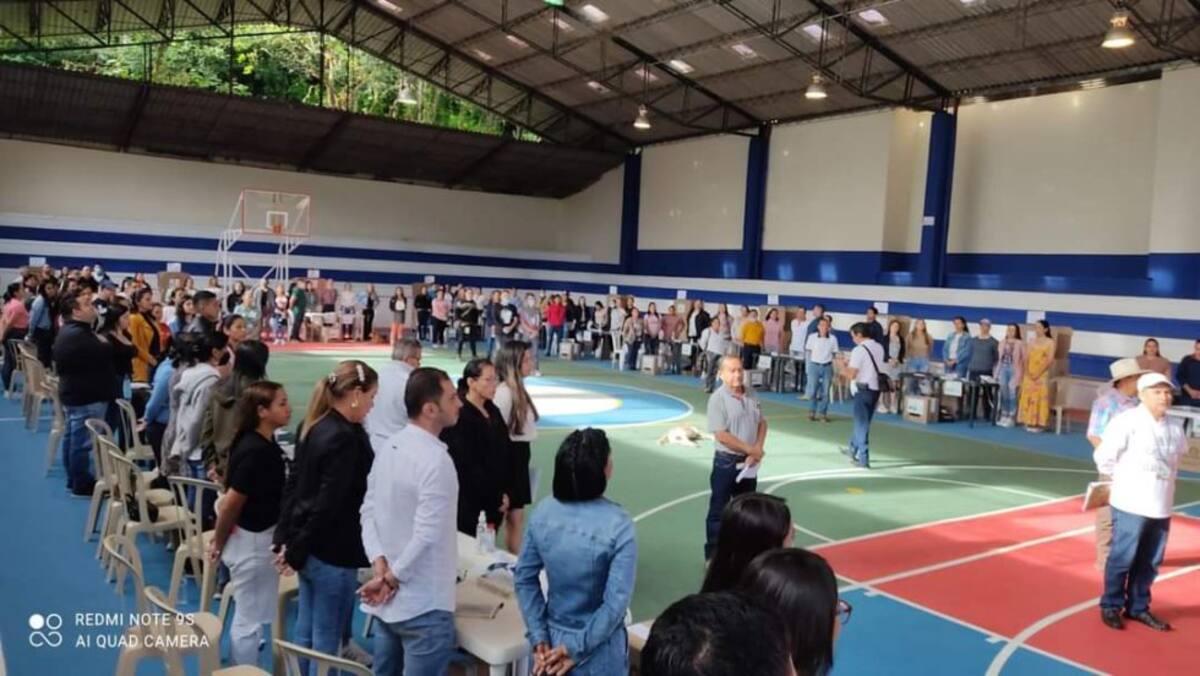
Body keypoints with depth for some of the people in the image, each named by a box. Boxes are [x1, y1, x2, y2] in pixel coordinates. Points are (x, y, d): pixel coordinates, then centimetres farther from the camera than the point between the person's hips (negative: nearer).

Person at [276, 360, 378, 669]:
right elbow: (329, 503, -22)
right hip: (332, 552, -9)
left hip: (309, 547, 9)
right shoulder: (345, 438, -23)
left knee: (305, 632, 20)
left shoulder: (313, 426, 6)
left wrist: (285, 537, 11)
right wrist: (296, 550, -12)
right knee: (326, 642, 4)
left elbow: (292, 485, 11)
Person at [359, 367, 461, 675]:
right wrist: (392, 578, -11)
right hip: (424, 607, -8)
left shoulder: (389, 447, 4)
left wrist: (380, 567, -6)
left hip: (386, 602, 8)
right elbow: (426, 537, -24)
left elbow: (368, 512, 3)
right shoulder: (436, 460, -22)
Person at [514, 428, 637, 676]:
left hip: (552, 638, 4)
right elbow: (616, 602, -22)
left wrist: (539, 637, -1)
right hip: (598, 650, -4)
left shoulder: (543, 512, -8)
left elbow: (524, 578, -2)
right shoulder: (618, 525, -22)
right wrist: (578, 649, -13)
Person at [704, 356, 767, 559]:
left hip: (749, 462, 6)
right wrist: (751, 449, -15)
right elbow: (721, 435, -21)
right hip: (726, 462, -6)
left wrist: (757, 449, -6)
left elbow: (761, 422, 10)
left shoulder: (751, 393, 4)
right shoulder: (718, 398, -16)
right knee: (719, 510, 4)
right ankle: (713, 554, 14)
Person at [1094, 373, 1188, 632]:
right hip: (1131, 504, -6)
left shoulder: (1175, 428, 5)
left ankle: (1138, 607, 27)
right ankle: (1111, 606, 17)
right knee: (1122, 558, 2)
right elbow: (1103, 456, -10)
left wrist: (1166, 481, 17)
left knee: (1150, 561, 13)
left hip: (1161, 506, 6)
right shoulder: (1127, 422, -14)